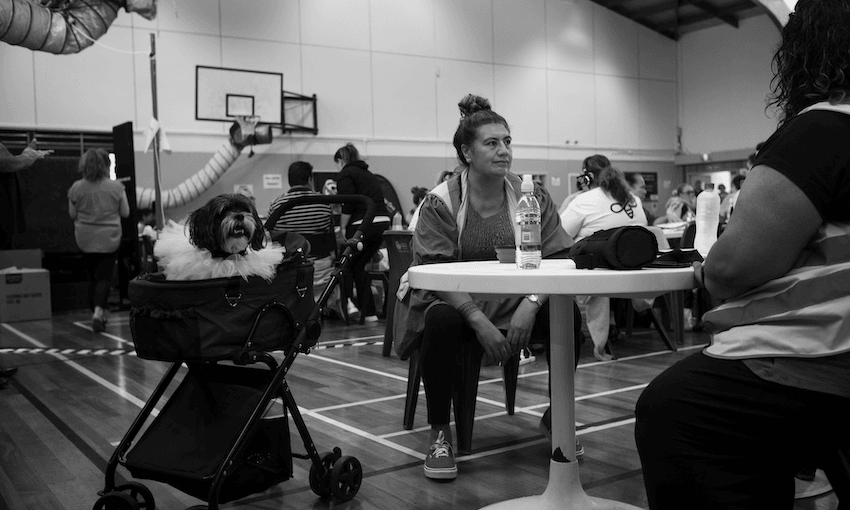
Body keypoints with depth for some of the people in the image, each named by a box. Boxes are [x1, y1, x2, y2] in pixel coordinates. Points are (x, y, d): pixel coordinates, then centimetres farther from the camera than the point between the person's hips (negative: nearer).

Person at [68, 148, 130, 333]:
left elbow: (72, 214, 3)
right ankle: (98, 311, -16)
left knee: (93, 276, 15)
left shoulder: (76, 188, -6)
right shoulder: (116, 187, -9)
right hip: (109, 239, -2)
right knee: (104, 277, 2)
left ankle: (97, 313, 23)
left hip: (85, 240, 2)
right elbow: (125, 212, -1)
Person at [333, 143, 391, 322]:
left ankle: (347, 301, -6)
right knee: (358, 266, 17)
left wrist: (342, 228, -5)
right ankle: (369, 312, 14)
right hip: (383, 222, 7)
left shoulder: (345, 174, 1)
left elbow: (349, 204, -13)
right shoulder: (368, 173, 24)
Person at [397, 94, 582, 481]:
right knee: (440, 322, -35)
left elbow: (558, 259, -5)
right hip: (456, 303, -2)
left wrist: (531, 303, -25)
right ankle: (439, 432, -14)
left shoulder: (532, 196, 1)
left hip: (516, 304, 3)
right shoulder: (440, 203, -7)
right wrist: (480, 322, -28)